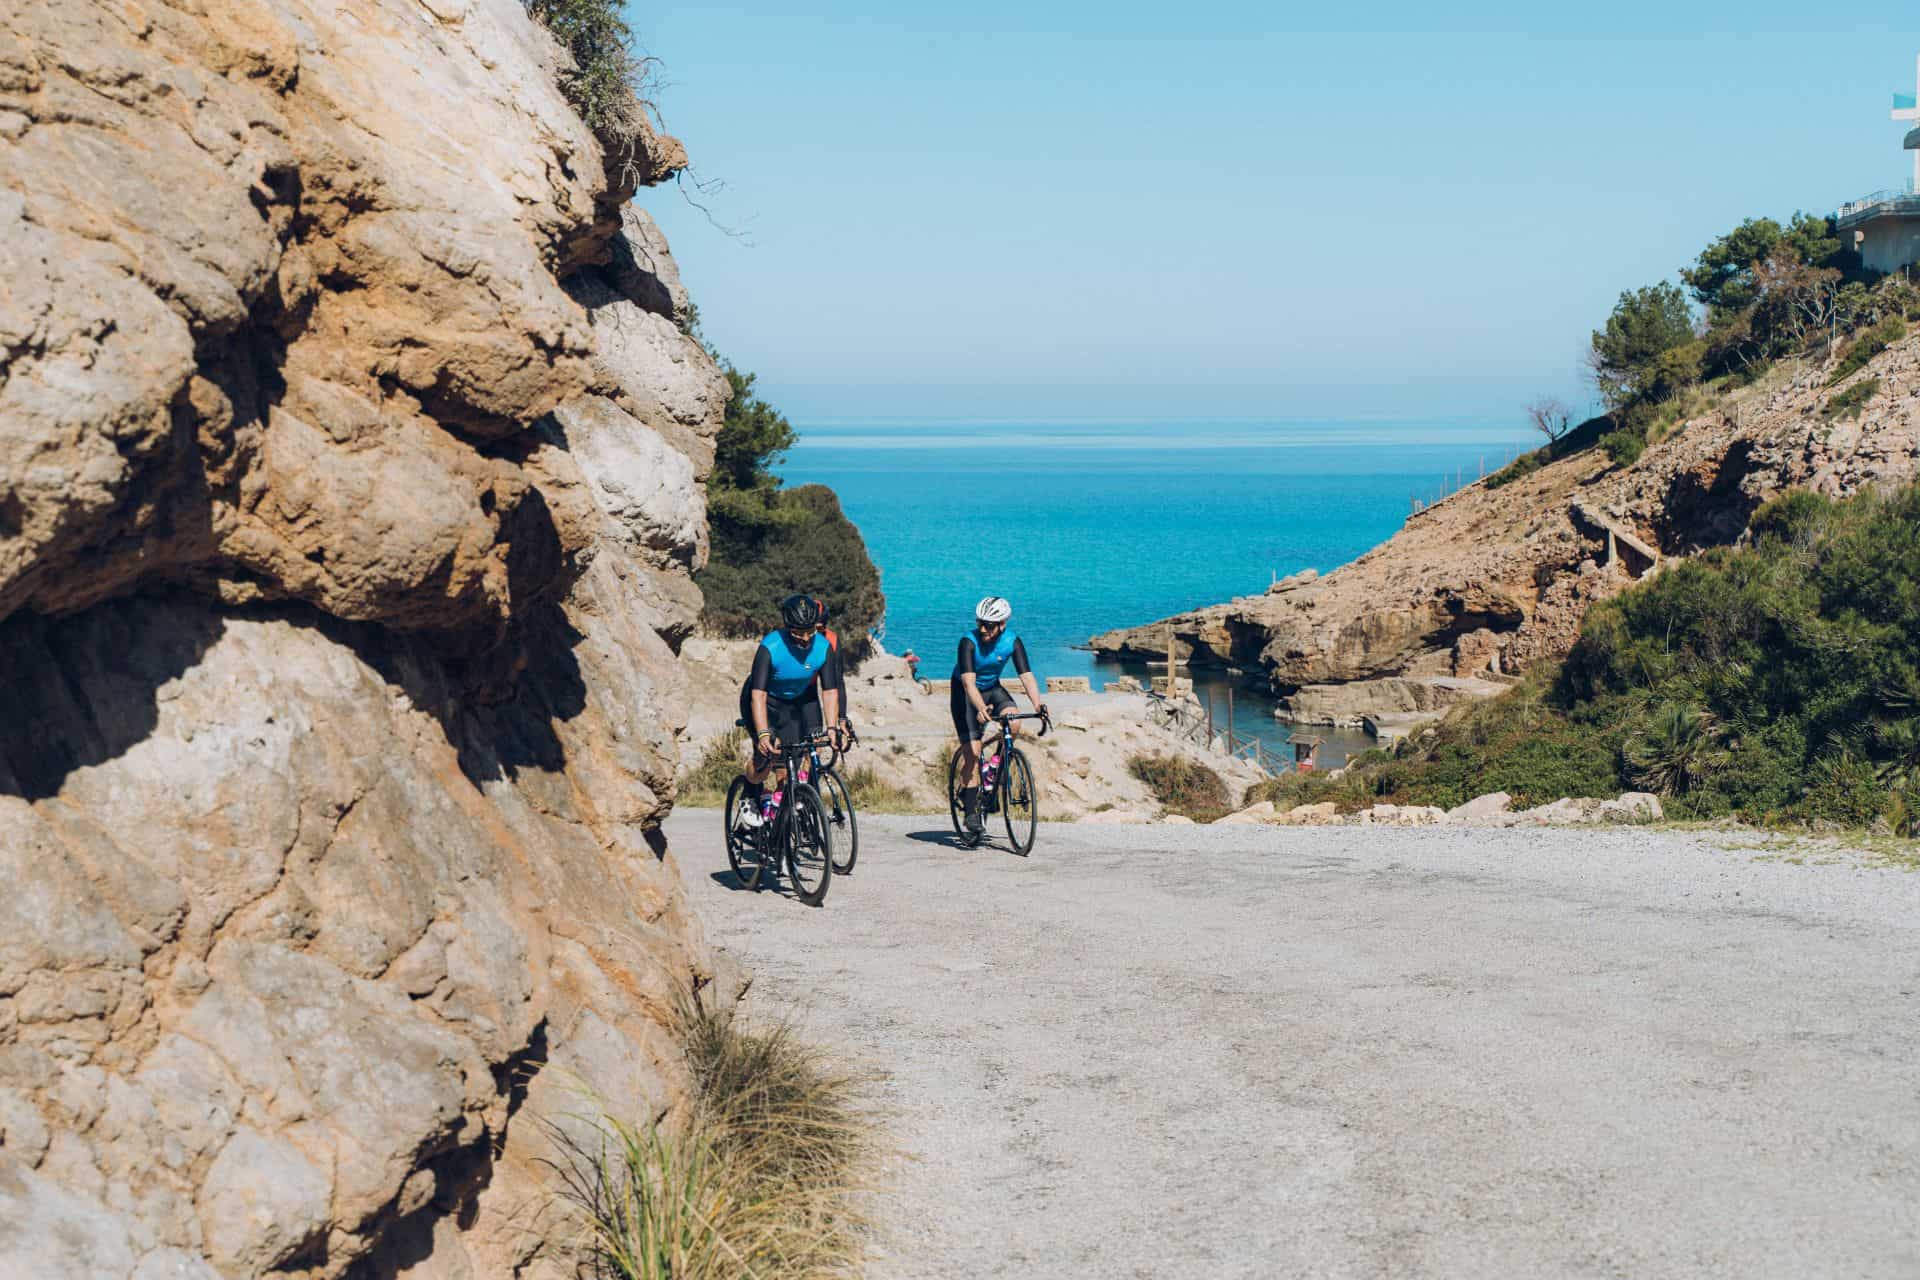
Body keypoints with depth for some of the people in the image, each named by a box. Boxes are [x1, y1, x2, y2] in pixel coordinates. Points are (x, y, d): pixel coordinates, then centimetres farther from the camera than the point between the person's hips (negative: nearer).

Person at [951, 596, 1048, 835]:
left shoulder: (1012, 642, -18)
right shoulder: (969, 642, -28)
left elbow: (1026, 675, -24)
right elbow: (968, 681, -37)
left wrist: (1037, 704, -42)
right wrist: (981, 708, -54)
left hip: (992, 688, 3)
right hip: (965, 693, -3)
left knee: (1013, 724, -27)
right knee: (971, 751, -14)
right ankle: (970, 811, -9)